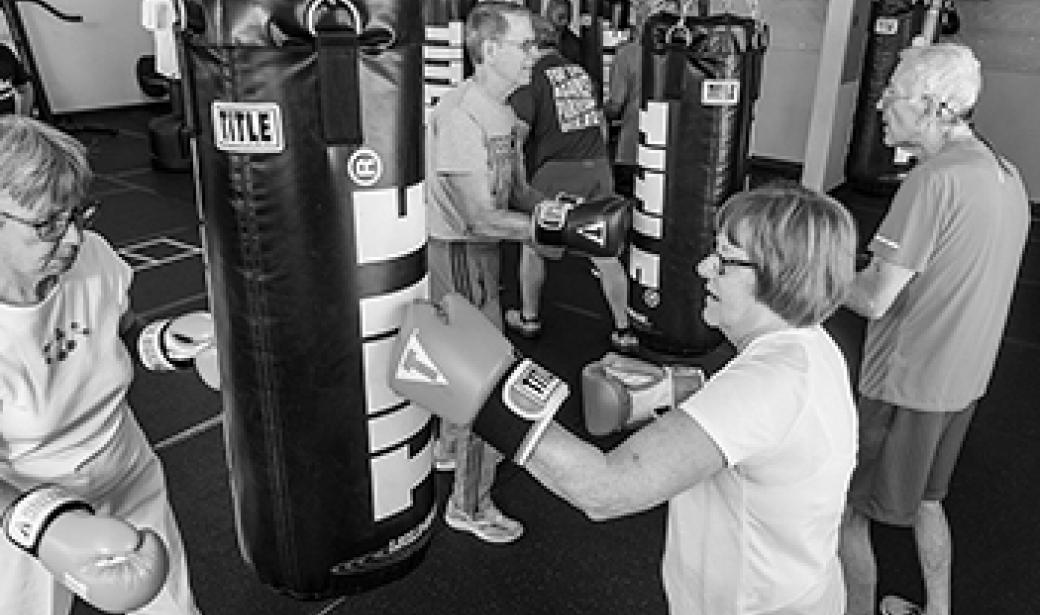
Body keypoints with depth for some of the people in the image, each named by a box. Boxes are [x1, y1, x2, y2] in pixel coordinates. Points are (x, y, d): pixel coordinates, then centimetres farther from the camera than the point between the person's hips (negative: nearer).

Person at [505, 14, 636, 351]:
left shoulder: (530, 77, -4)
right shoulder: (582, 73, 16)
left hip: (555, 172, -5)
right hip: (598, 168, 5)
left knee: (532, 246, 15)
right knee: (606, 254, 8)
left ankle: (528, 319, 28)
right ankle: (623, 331, 12)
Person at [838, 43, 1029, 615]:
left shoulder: (933, 179, -23)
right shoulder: (1006, 175, 4)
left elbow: (875, 301, -23)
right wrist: (872, 275, 8)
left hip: (905, 385, -9)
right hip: (964, 380, 9)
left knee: (849, 513, 8)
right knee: (925, 498, 27)